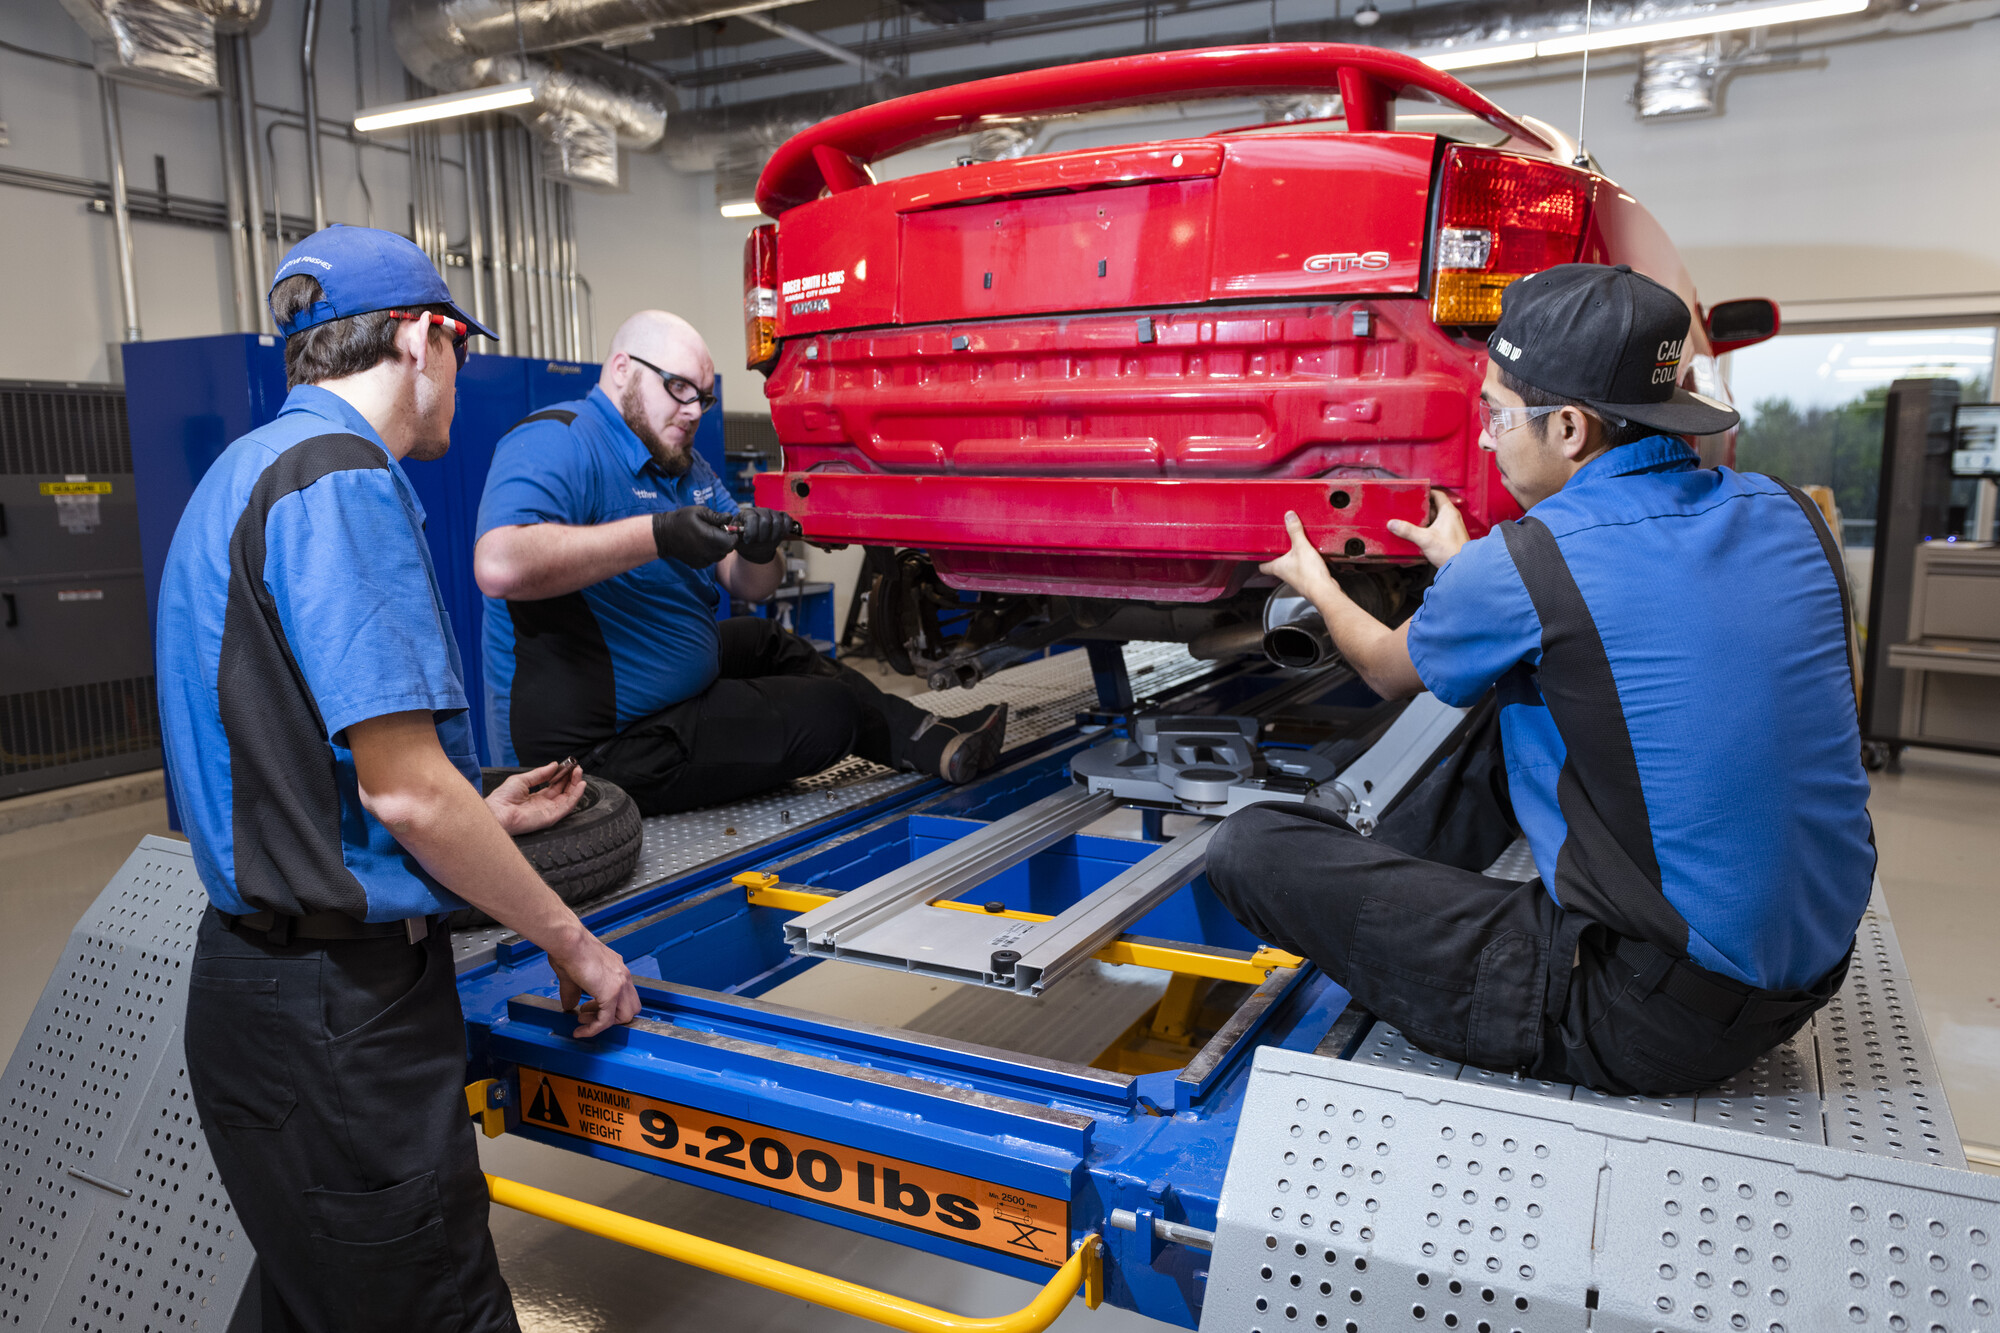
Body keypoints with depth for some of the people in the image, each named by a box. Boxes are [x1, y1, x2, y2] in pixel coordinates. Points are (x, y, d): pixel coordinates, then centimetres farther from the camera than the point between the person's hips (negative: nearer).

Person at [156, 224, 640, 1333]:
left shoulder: (249, 473, 15)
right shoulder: (340, 479, -16)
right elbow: (404, 787, -21)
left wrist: (478, 821, 24)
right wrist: (570, 942, -9)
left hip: (269, 979, 10)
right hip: (338, 1016, -10)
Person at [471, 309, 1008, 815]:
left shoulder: (683, 464, 12)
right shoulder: (555, 442, -17)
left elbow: (748, 587, 7)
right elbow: (499, 565, -37)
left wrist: (757, 553, -18)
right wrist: (658, 535, -37)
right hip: (599, 749, -10)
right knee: (832, 711, -7)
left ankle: (932, 739, 29)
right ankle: (929, 746, 23)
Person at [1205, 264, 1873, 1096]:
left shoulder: (1524, 565, -18)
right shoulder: (1786, 516, 1)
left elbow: (1389, 672, 5)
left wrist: (1317, 585, 25)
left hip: (1651, 1022, -8)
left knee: (1250, 847, -9)